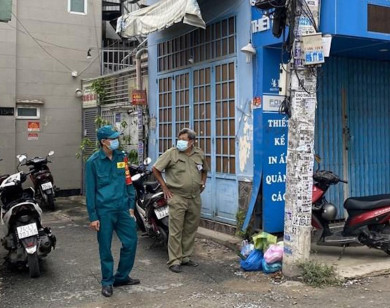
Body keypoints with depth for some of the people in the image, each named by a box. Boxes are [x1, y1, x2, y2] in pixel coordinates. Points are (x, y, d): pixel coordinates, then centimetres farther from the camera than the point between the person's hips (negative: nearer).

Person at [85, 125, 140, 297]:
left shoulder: (121, 157, 6)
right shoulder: (93, 162, -5)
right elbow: (90, 190, -4)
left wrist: (131, 206, 7)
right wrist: (93, 216, -7)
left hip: (123, 208, 4)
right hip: (104, 210, -4)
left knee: (131, 241, 6)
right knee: (105, 248, 5)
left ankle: (121, 277, 25)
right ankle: (107, 282, 22)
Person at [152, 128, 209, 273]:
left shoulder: (199, 154, 8)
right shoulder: (171, 153, -7)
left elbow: (204, 170, 26)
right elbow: (155, 169, -2)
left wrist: (203, 183, 13)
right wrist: (164, 187, -4)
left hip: (195, 198, 5)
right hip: (177, 197, -5)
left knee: (190, 230, 13)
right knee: (176, 231, -4)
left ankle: (186, 257, 26)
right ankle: (174, 261, 3)